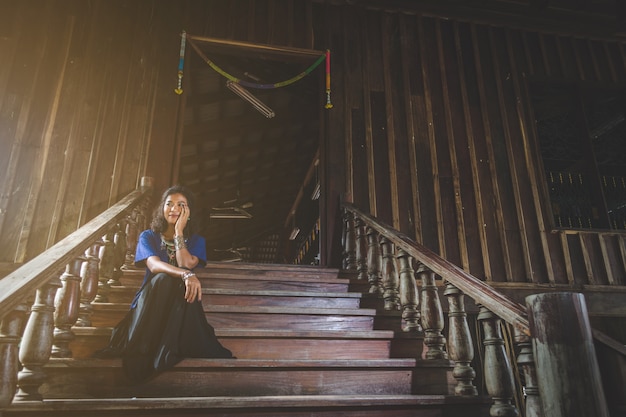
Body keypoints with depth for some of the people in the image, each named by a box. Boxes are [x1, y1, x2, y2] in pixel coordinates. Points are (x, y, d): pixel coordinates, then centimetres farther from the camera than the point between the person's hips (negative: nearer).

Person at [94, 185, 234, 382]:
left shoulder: (196, 241, 6)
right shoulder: (148, 236, 3)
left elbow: (187, 265, -16)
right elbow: (154, 265, -20)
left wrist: (179, 232, -13)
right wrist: (186, 275, -39)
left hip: (181, 304, 1)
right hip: (151, 302, 0)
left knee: (186, 283, -32)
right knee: (163, 279, -33)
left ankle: (169, 349, -33)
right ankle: (143, 351, -31)